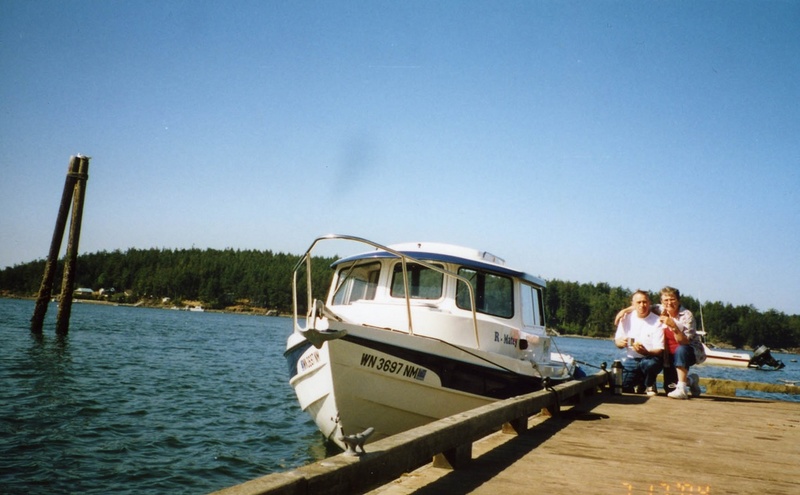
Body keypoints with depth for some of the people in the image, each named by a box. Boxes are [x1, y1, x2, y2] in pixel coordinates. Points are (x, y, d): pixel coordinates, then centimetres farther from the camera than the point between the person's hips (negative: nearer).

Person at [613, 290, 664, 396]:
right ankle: (639, 383, 21)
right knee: (622, 387, -16)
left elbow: (659, 350, -12)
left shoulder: (656, 322, -8)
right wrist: (621, 342, -17)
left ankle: (649, 385, -3)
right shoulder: (626, 318, 3)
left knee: (650, 364, -39)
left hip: (650, 358, -3)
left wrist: (646, 352, -34)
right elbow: (617, 341, 8)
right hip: (631, 359, 3)